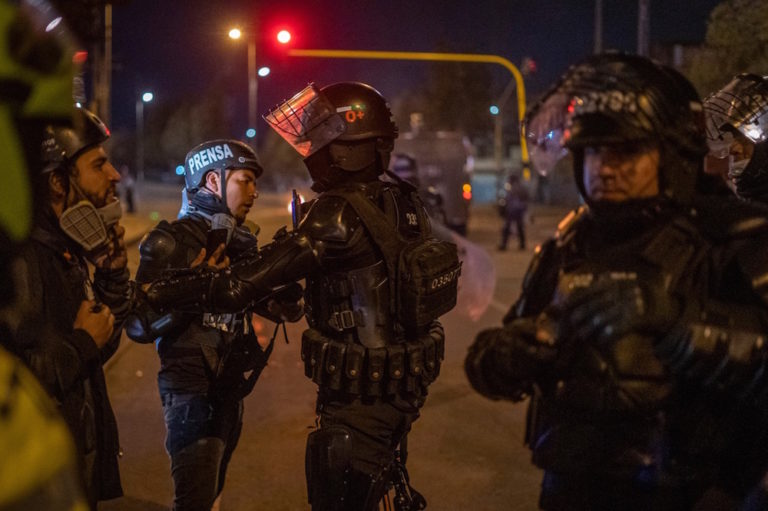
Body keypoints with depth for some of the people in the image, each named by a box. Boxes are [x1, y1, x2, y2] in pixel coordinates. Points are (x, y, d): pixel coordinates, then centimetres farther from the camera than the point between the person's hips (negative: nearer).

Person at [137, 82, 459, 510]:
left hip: (360, 403, -8)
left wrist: (163, 294, -16)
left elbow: (249, 281, -24)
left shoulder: (340, 215, -24)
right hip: (405, 389, 8)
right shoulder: (405, 203, 0)